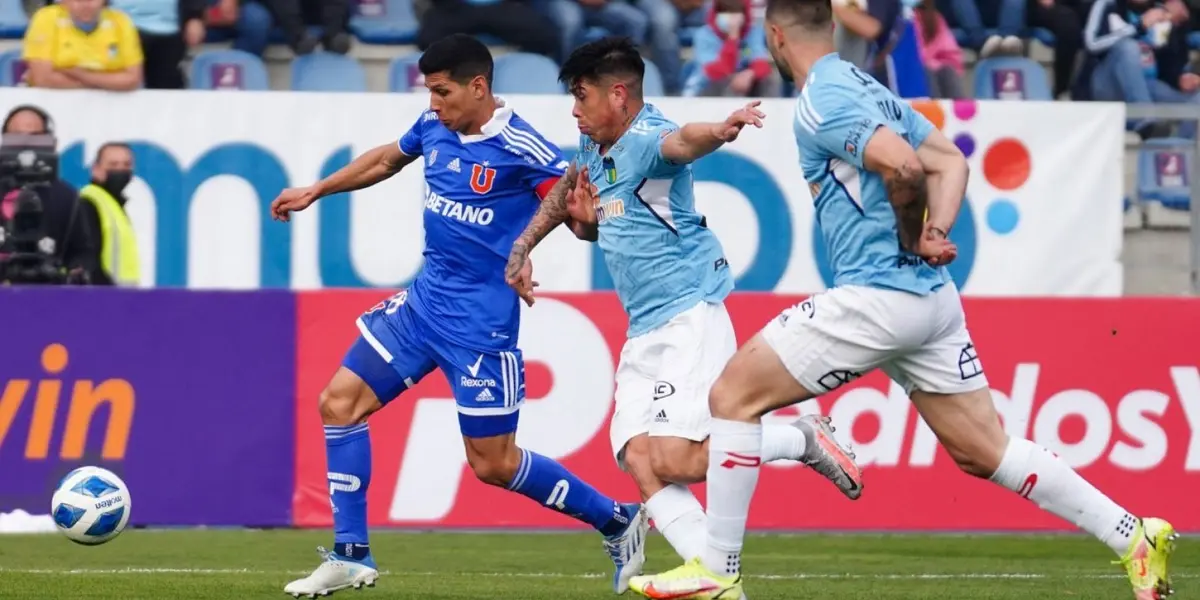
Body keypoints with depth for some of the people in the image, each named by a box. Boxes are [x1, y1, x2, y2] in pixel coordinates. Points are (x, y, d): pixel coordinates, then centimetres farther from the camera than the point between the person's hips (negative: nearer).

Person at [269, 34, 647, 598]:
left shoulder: (521, 149, -18)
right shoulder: (434, 126, 2)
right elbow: (388, 158, 23)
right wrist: (315, 192, 28)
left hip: (480, 321, -7)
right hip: (424, 300, 7)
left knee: (493, 463, -2)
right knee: (340, 402, -1)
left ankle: (616, 521, 17)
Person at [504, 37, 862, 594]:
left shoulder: (645, 139, -16)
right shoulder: (593, 148, 13)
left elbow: (682, 141, -41)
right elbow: (566, 191, 34)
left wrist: (720, 130, -64)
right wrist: (522, 248, 18)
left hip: (688, 314, -9)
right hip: (644, 331, 9)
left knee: (675, 460, -18)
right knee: (637, 455, -8)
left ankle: (805, 438, 2)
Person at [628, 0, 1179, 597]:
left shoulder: (822, 101, -12)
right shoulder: (867, 89, 17)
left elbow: (903, 166, -25)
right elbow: (951, 161, 20)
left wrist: (913, 236, -8)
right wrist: (937, 235, 5)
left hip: (878, 296, -9)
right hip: (932, 297, 9)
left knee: (733, 395, 0)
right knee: (985, 452, 12)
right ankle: (1134, 537, 7)